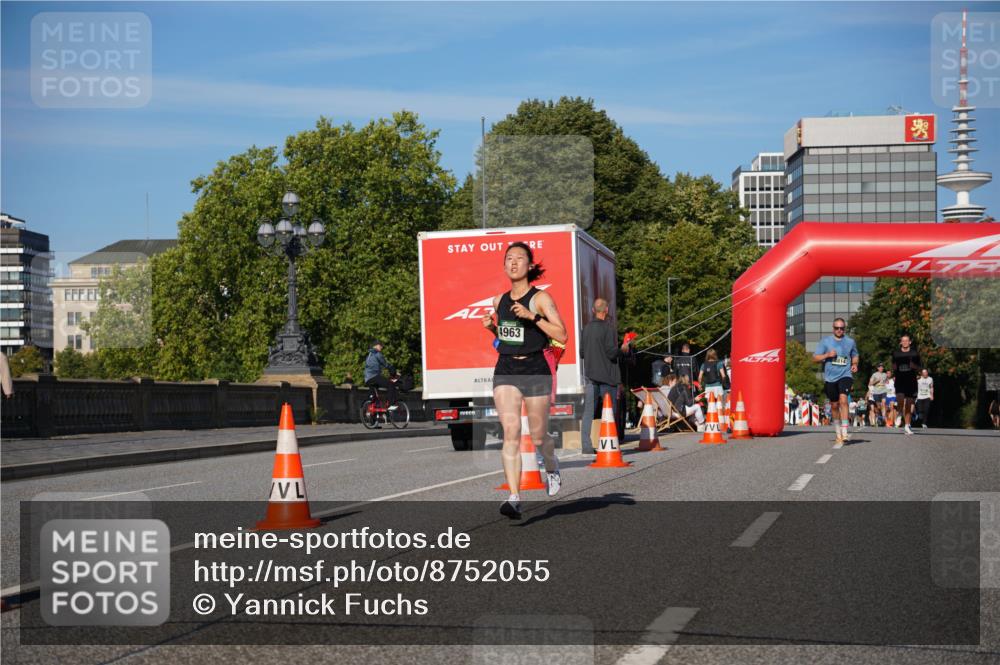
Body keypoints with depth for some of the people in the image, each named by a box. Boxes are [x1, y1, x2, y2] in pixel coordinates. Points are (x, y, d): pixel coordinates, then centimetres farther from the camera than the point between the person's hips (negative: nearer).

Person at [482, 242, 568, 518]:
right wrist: (492, 327, 4)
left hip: (535, 369, -3)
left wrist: (533, 316, -22)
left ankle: (552, 469, 42)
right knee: (511, 433, -12)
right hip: (505, 370, 3)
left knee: (538, 436, 8)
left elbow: (562, 335, -13)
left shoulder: (541, 298, -5)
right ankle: (514, 498, -16)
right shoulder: (500, 300, 11)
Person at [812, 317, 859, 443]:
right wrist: (827, 355, -14)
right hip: (830, 377, 1)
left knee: (843, 399, -22)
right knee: (835, 405, 10)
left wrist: (854, 365, 4)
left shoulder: (850, 342, 8)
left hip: (845, 375, -1)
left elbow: (855, 355, 25)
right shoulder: (825, 341, 4)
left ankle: (844, 432, -25)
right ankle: (838, 433, 26)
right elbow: (815, 358, 2)